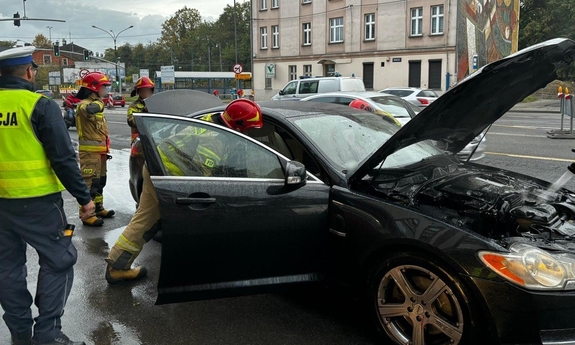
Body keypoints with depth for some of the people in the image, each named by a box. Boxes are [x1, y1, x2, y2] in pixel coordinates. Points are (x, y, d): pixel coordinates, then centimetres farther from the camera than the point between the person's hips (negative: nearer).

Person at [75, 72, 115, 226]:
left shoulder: (96, 103, 18)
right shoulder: (84, 104, -14)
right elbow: (89, 110, -42)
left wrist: (106, 149, 24)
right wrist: (99, 102, -22)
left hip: (99, 150, 10)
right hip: (90, 151, -10)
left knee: (100, 181, 19)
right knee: (90, 183, -9)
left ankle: (98, 208, 31)